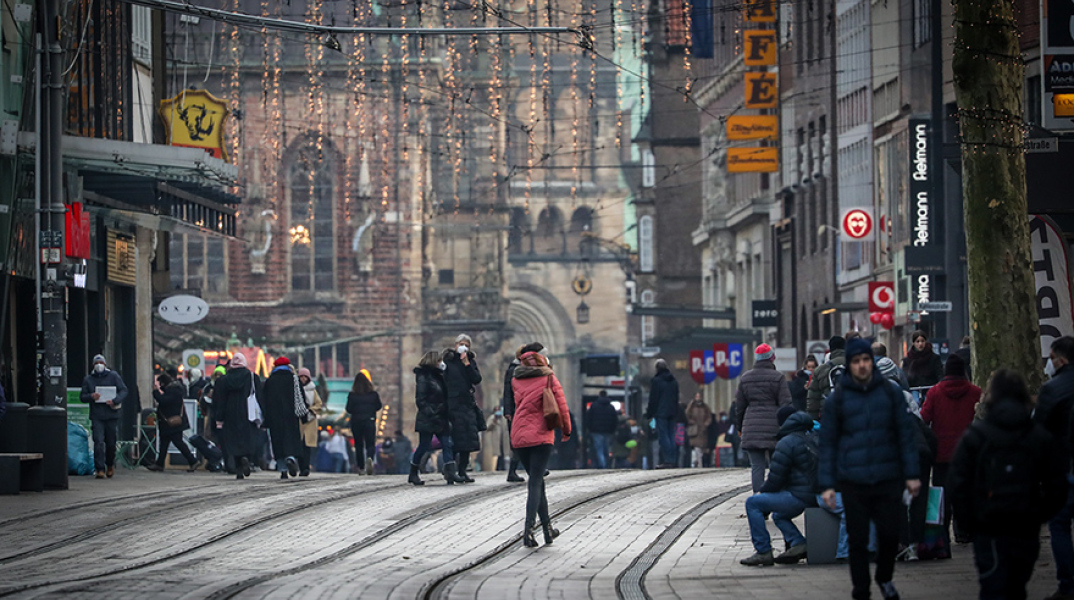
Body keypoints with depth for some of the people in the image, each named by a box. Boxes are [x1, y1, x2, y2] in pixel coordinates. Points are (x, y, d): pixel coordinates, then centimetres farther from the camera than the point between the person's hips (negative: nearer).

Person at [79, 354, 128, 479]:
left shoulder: (113, 376, 5)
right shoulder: (88, 379, 9)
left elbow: (124, 391, 2)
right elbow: (82, 396, 10)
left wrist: (115, 401, -16)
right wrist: (91, 396, -13)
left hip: (111, 415, 0)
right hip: (96, 416, 0)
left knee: (111, 443, 6)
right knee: (98, 442, -12)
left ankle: (110, 465, 30)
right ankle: (100, 469, -12)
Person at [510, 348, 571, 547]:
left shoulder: (516, 381, 8)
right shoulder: (549, 378, 1)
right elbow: (561, 406, 1)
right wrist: (566, 430, 16)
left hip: (519, 436, 4)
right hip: (541, 436, -4)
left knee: (536, 481, 16)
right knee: (535, 483, -8)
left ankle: (548, 528, 22)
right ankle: (528, 528, -23)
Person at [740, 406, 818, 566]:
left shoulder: (787, 443, -12)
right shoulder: (812, 439, 15)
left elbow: (776, 478, -13)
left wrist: (762, 492, 7)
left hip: (799, 497, -9)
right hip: (813, 495, 9)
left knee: (752, 503, -2)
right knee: (778, 515, 32)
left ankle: (763, 551, -5)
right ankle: (798, 543, 8)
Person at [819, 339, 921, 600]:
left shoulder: (890, 393, 4)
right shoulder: (837, 399, 1)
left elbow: (906, 434, 6)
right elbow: (827, 443, 4)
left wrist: (911, 474, 1)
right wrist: (827, 484, -2)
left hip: (888, 479, 1)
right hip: (853, 482, -1)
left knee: (890, 534, 3)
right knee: (858, 540, 3)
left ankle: (885, 578, 30)